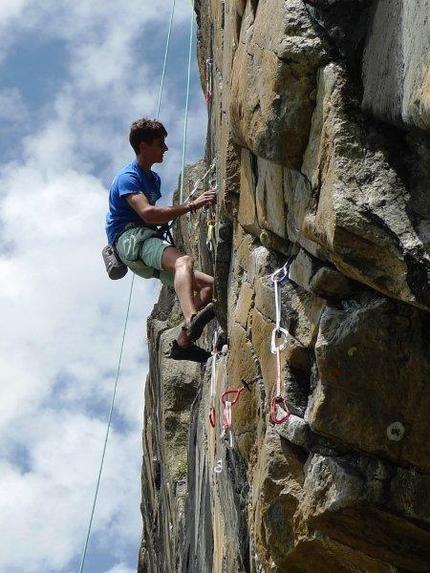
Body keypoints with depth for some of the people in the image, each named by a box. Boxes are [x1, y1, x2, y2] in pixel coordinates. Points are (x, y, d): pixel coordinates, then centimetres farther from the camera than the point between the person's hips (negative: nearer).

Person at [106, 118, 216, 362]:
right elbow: (147, 213, -23)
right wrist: (192, 205, -25)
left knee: (209, 284, 0)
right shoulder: (128, 177, -6)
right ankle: (192, 320, -63)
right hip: (130, 238, -9)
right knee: (184, 261, -37)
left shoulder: (154, 178, 24)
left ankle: (183, 342, -9)